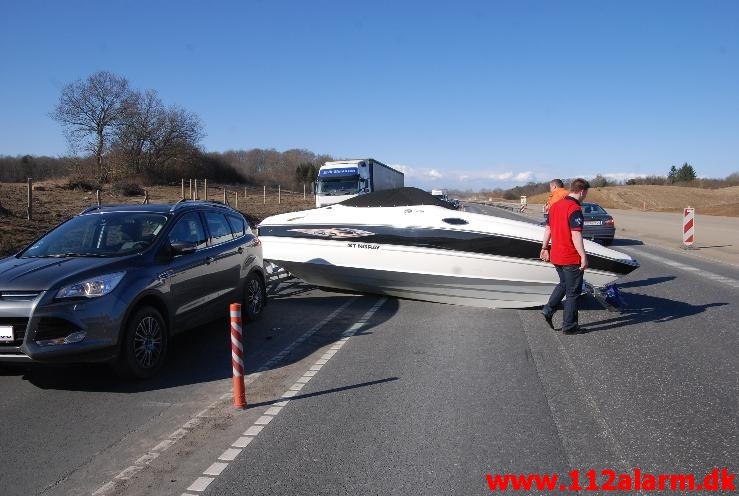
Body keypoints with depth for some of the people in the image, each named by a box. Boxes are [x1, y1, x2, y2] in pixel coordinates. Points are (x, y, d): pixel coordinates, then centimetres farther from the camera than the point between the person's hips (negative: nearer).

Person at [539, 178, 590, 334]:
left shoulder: (555, 205, 7)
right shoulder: (575, 209, -18)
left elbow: (548, 229, 13)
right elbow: (576, 235, -23)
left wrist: (544, 248, 20)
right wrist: (583, 257, -21)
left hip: (555, 256, 8)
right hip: (571, 258, -8)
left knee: (563, 284, 25)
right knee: (573, 292, 4)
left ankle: (548, 309, 14)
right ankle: (569, 326, 11)